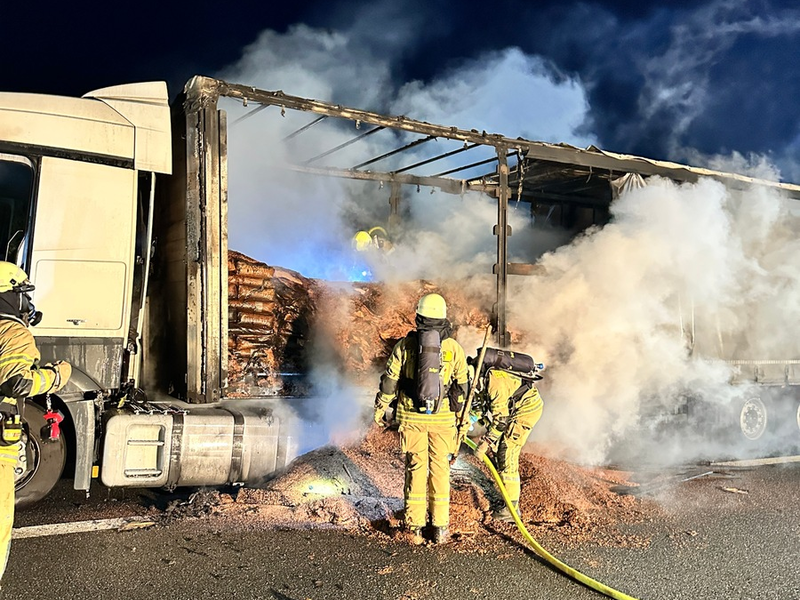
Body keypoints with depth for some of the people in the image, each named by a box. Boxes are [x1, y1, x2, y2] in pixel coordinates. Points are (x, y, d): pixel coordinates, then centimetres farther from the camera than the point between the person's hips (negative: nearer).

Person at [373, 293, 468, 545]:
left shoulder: (405, 344, -3)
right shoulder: (454, 347, -1)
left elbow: (390, 380, 0)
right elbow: (462, 385, 5)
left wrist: (380, 408, 12)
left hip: (411, 416, 0)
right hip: (442, 418, 0)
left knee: (415, 468, 8)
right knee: (440, 469, 9)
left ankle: (414, 527, 12)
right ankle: (440, 528, 14)